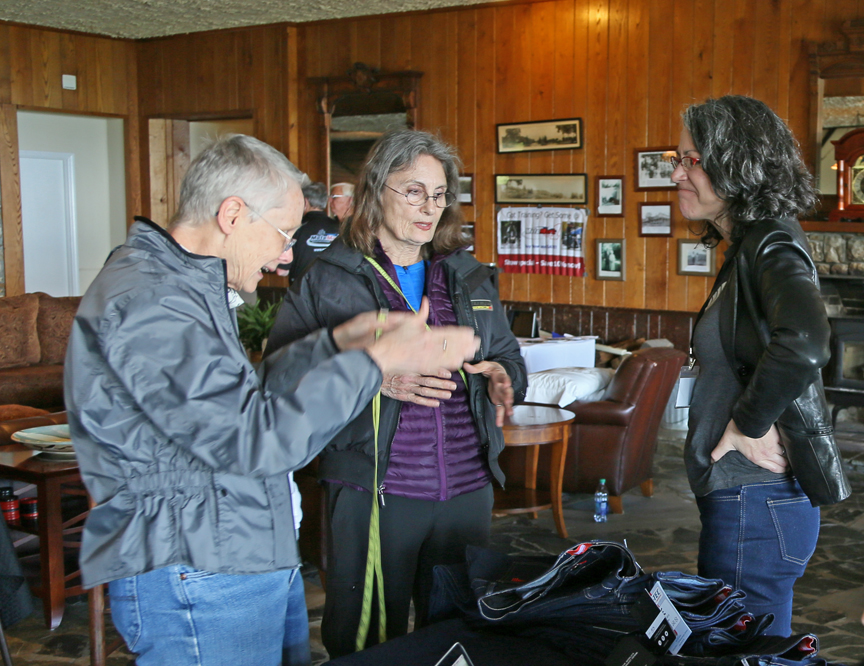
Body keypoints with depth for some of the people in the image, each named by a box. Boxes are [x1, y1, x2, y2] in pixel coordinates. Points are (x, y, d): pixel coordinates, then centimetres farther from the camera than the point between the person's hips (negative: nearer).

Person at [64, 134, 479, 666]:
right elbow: (255, 438, -26)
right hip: (198, 588, -10)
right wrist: (375, 361, -20)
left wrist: (337, 342, 10)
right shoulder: (145, 307, -22)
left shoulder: (184, 287, 13)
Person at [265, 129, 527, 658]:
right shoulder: (326, 281, -4)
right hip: (373, 493, -4)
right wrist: (377, 379, -25)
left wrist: (502, 377, -6)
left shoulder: (470, 279, 12)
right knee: (365, 645, 6)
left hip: (468, 490, 5)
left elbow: (510, 357, 19)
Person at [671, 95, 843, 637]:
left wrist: (749, 425, -24)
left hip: (755, 507, -10)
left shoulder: (771, 246, -17)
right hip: (745, 497, 10)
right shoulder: (748, 248, 13)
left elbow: (804, 345, -36)